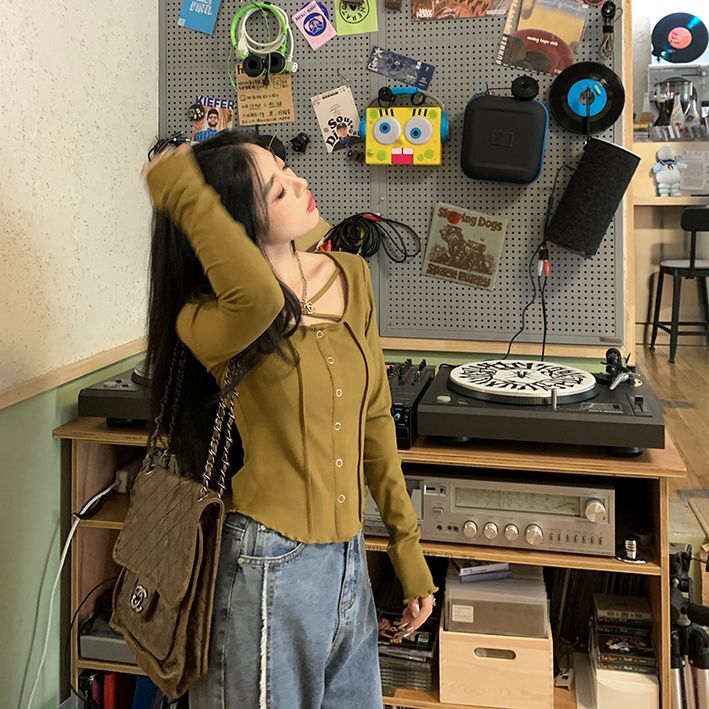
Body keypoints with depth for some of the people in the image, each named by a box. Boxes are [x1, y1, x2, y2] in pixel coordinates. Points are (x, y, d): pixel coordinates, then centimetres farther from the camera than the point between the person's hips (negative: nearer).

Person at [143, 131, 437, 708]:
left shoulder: (351, 277, 1)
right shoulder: (207, 320, -16)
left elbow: (375, 419, 7)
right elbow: (259, 298, -43)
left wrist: (406, 543, 9)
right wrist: (184, 195, -27)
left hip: (348, 556, 6)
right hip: (270, 567, -5)